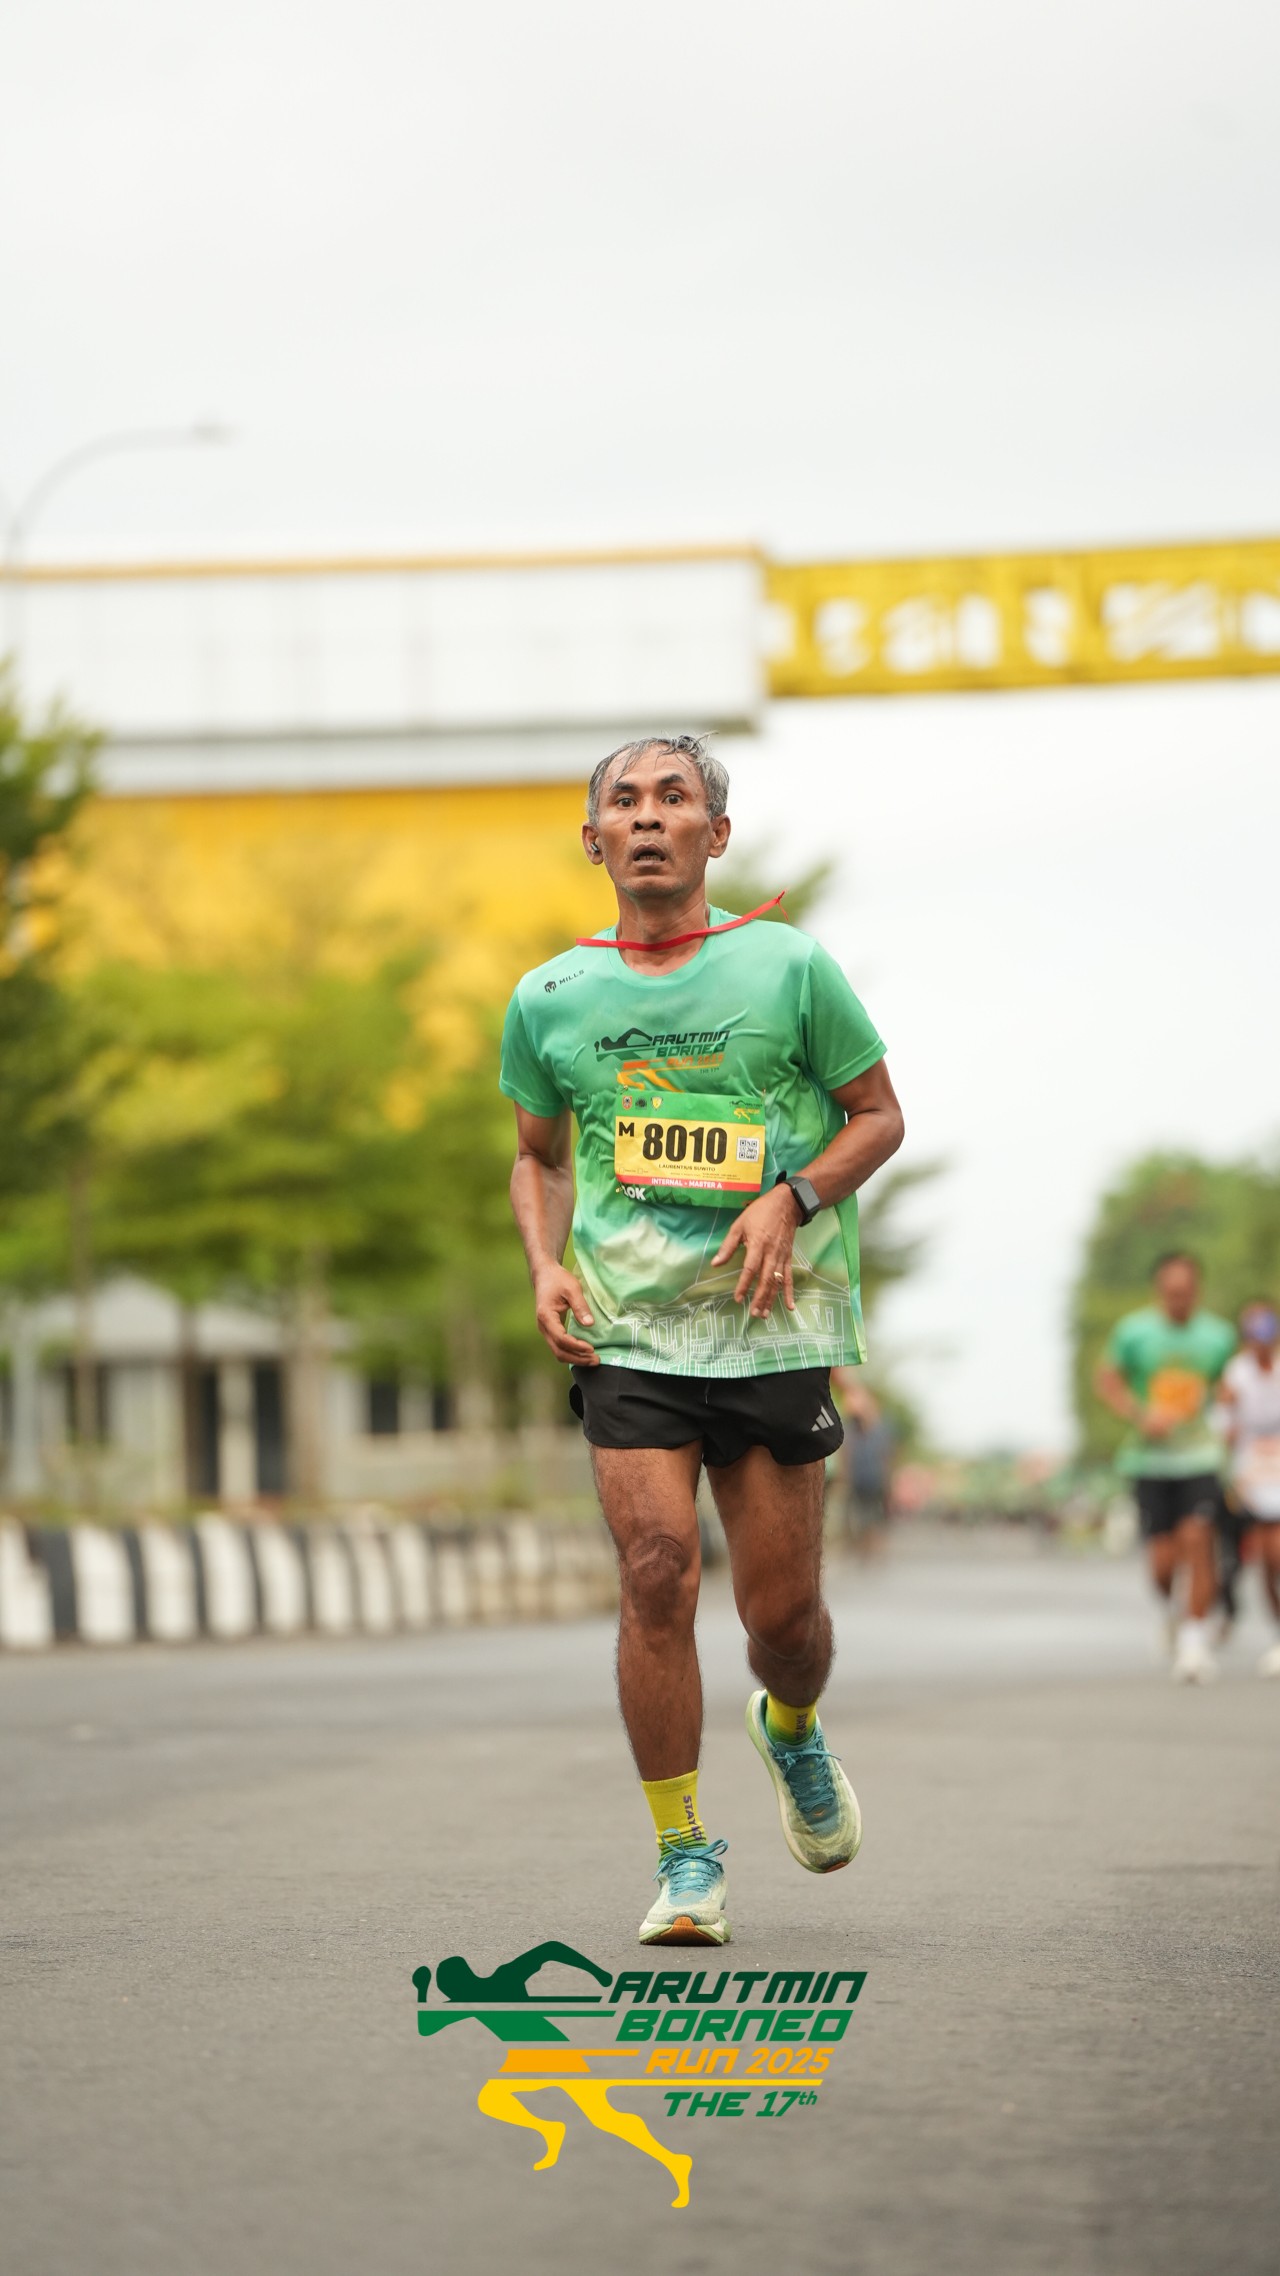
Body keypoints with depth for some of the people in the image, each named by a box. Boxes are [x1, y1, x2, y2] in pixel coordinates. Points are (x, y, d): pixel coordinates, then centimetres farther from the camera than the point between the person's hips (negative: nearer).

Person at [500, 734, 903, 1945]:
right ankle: (683, 1856, -2)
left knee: (782, 1608, 1)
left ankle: (792, 1731, 38)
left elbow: (877, 1115, 7)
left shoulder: (790, 967, 0)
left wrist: (791, 1198, -10)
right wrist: (546, 1266, 2)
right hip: (626, 1330, 1)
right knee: (656, 1577, -14)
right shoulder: (550, 999, 7)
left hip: (773, 1323, -1)